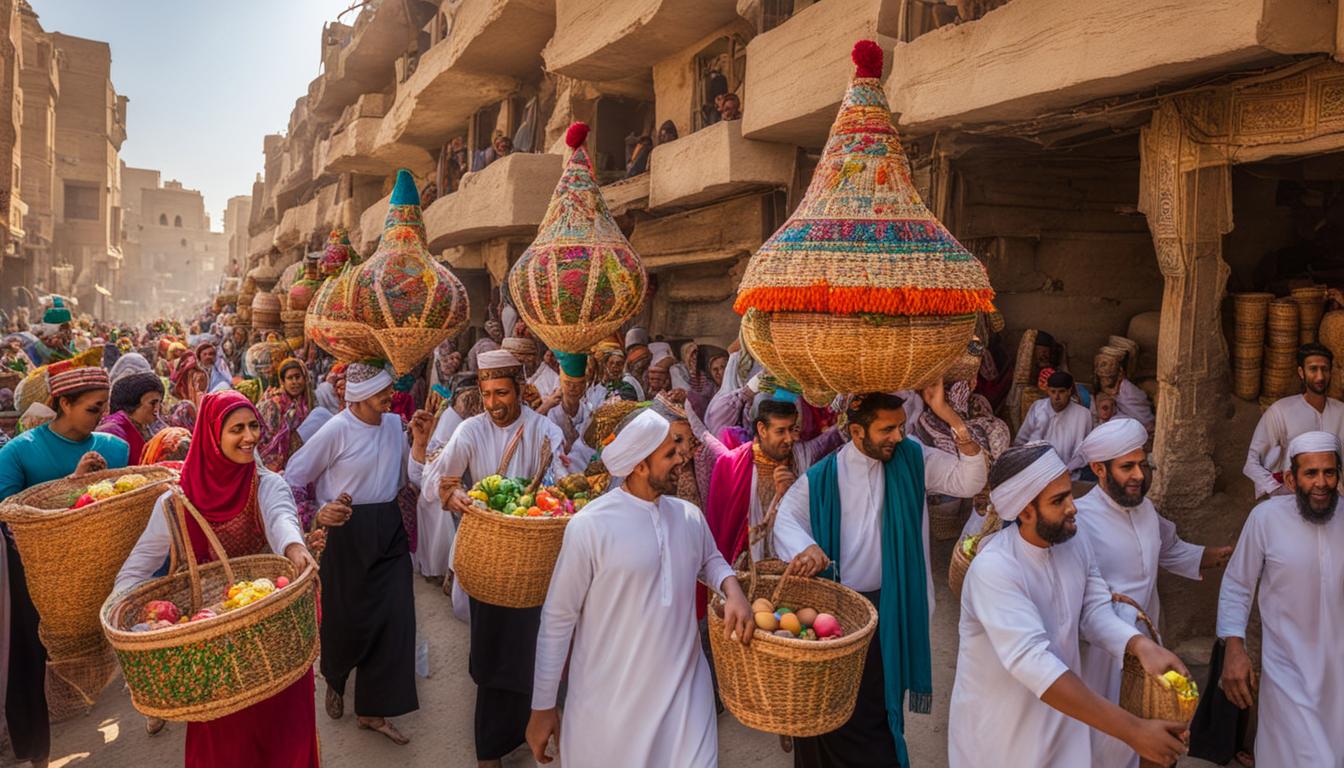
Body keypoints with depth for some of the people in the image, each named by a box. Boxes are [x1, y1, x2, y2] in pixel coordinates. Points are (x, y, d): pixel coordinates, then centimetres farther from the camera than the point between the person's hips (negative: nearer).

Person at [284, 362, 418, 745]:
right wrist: (316, 513, -16)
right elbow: (292, 477, -8)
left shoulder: (395, 423, 3)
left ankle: (374, 709, 14)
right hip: (348, 532, -4)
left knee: (394, 617, -1)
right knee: (346, 619, 10)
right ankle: (335, 682, 43)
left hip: (390, 530, 5)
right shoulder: (336, 430, -14)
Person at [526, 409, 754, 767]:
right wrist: (543, 706, -5)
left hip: (684, 689, 4)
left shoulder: (690, 516, 1)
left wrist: (734, 591, -2)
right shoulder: (590, 526, -16)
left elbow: (711, 561, 21)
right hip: (609, 699, -4)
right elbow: (557, 619, -9)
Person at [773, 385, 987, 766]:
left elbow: (969, 480, -11)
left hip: (888, 606, 1)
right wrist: (806, 547, -31)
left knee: (874, 708, 15)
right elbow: (786, 516, -7)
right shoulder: (822, 476, -7)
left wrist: (949, 415, -23)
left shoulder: (912, 459, -3)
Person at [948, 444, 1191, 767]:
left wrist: (1141, 646, -26)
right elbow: (1033, 662, -36)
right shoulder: (993, 570, -30)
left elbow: (1094, 610, -4)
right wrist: (1132, 731, -37)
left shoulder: (1074, 542, -4)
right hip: (999, 724, -6)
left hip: (1060, 715, 6)